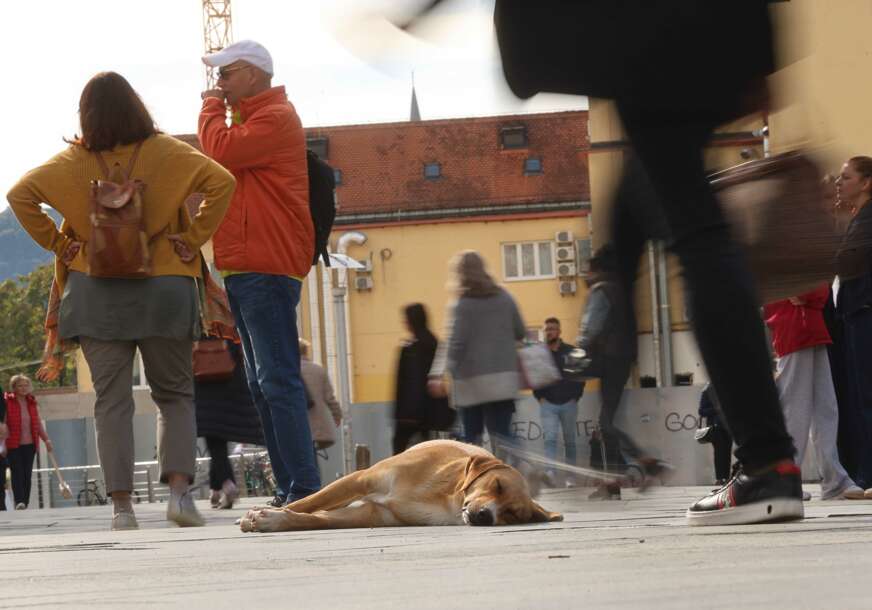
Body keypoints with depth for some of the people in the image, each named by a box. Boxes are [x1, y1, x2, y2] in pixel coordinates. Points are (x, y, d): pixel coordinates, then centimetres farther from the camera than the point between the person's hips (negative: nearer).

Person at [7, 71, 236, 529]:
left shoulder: (74, 161, 1)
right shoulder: (165, 152, -2)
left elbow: (20, 194, -5)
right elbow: (221, 181, -12)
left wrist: (58, 242, 1)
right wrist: (193, 239, -6)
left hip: (96, 293, 1)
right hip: (162, 288, 0)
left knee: (112, 400, 4)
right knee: (174, 394, 10)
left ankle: (121, 506, -4)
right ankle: (179, 488, -8)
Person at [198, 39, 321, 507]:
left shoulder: (275, 118, -8)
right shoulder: (251, 120, 24)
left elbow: (219, 152, -18)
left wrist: (212, 107, -5)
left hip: (265, 270, -11)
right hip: (245, 270, 11)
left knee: (278, 380, -14)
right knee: (263, 385, 10)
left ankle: (304, 488, -16)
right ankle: (288, 488, 13)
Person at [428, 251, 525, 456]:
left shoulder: (461, 305, -7)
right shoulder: (504, 298, 8)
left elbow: (455, 344, -15)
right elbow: (521, 333, 14)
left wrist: (440, 375, -15)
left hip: (472, 382, -4)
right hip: (504, 379, 4)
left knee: (471, 438, 6)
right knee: (502, 435, 1)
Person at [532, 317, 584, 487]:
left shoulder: (570, 352, 3)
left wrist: (575, 396, -1)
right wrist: (539, 396, 1)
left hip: (568, 404, 1)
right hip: (548, 404, -1)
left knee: (570, 441, 7)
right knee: (550, 438, -16)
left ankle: (570, 477, 14)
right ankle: (550, 473, -29)